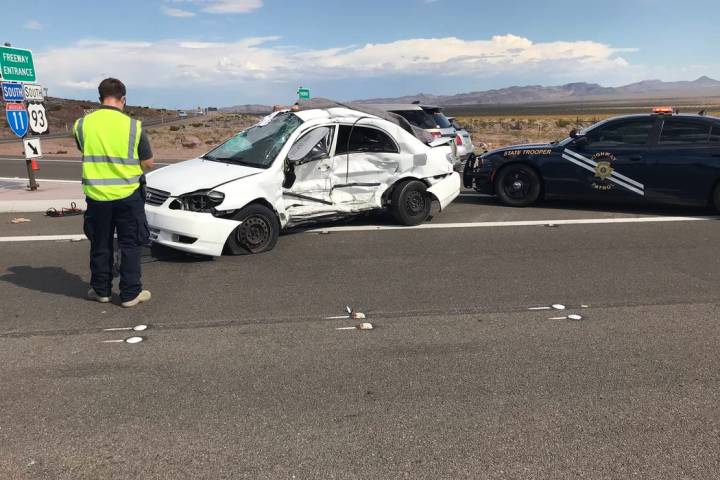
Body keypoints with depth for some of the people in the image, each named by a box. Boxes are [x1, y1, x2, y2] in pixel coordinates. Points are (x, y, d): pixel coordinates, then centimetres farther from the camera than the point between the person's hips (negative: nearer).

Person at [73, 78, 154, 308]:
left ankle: (101, 290, 27)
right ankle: (130, 293, 11)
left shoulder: (82, 125, -4)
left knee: (100, 245, 16)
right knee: (130, 245, 8)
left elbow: (86, 154, 11)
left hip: (96, 195, 3)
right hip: (128, 195, -2)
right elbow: (148, 163, -4)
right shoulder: (133, 126, -11)